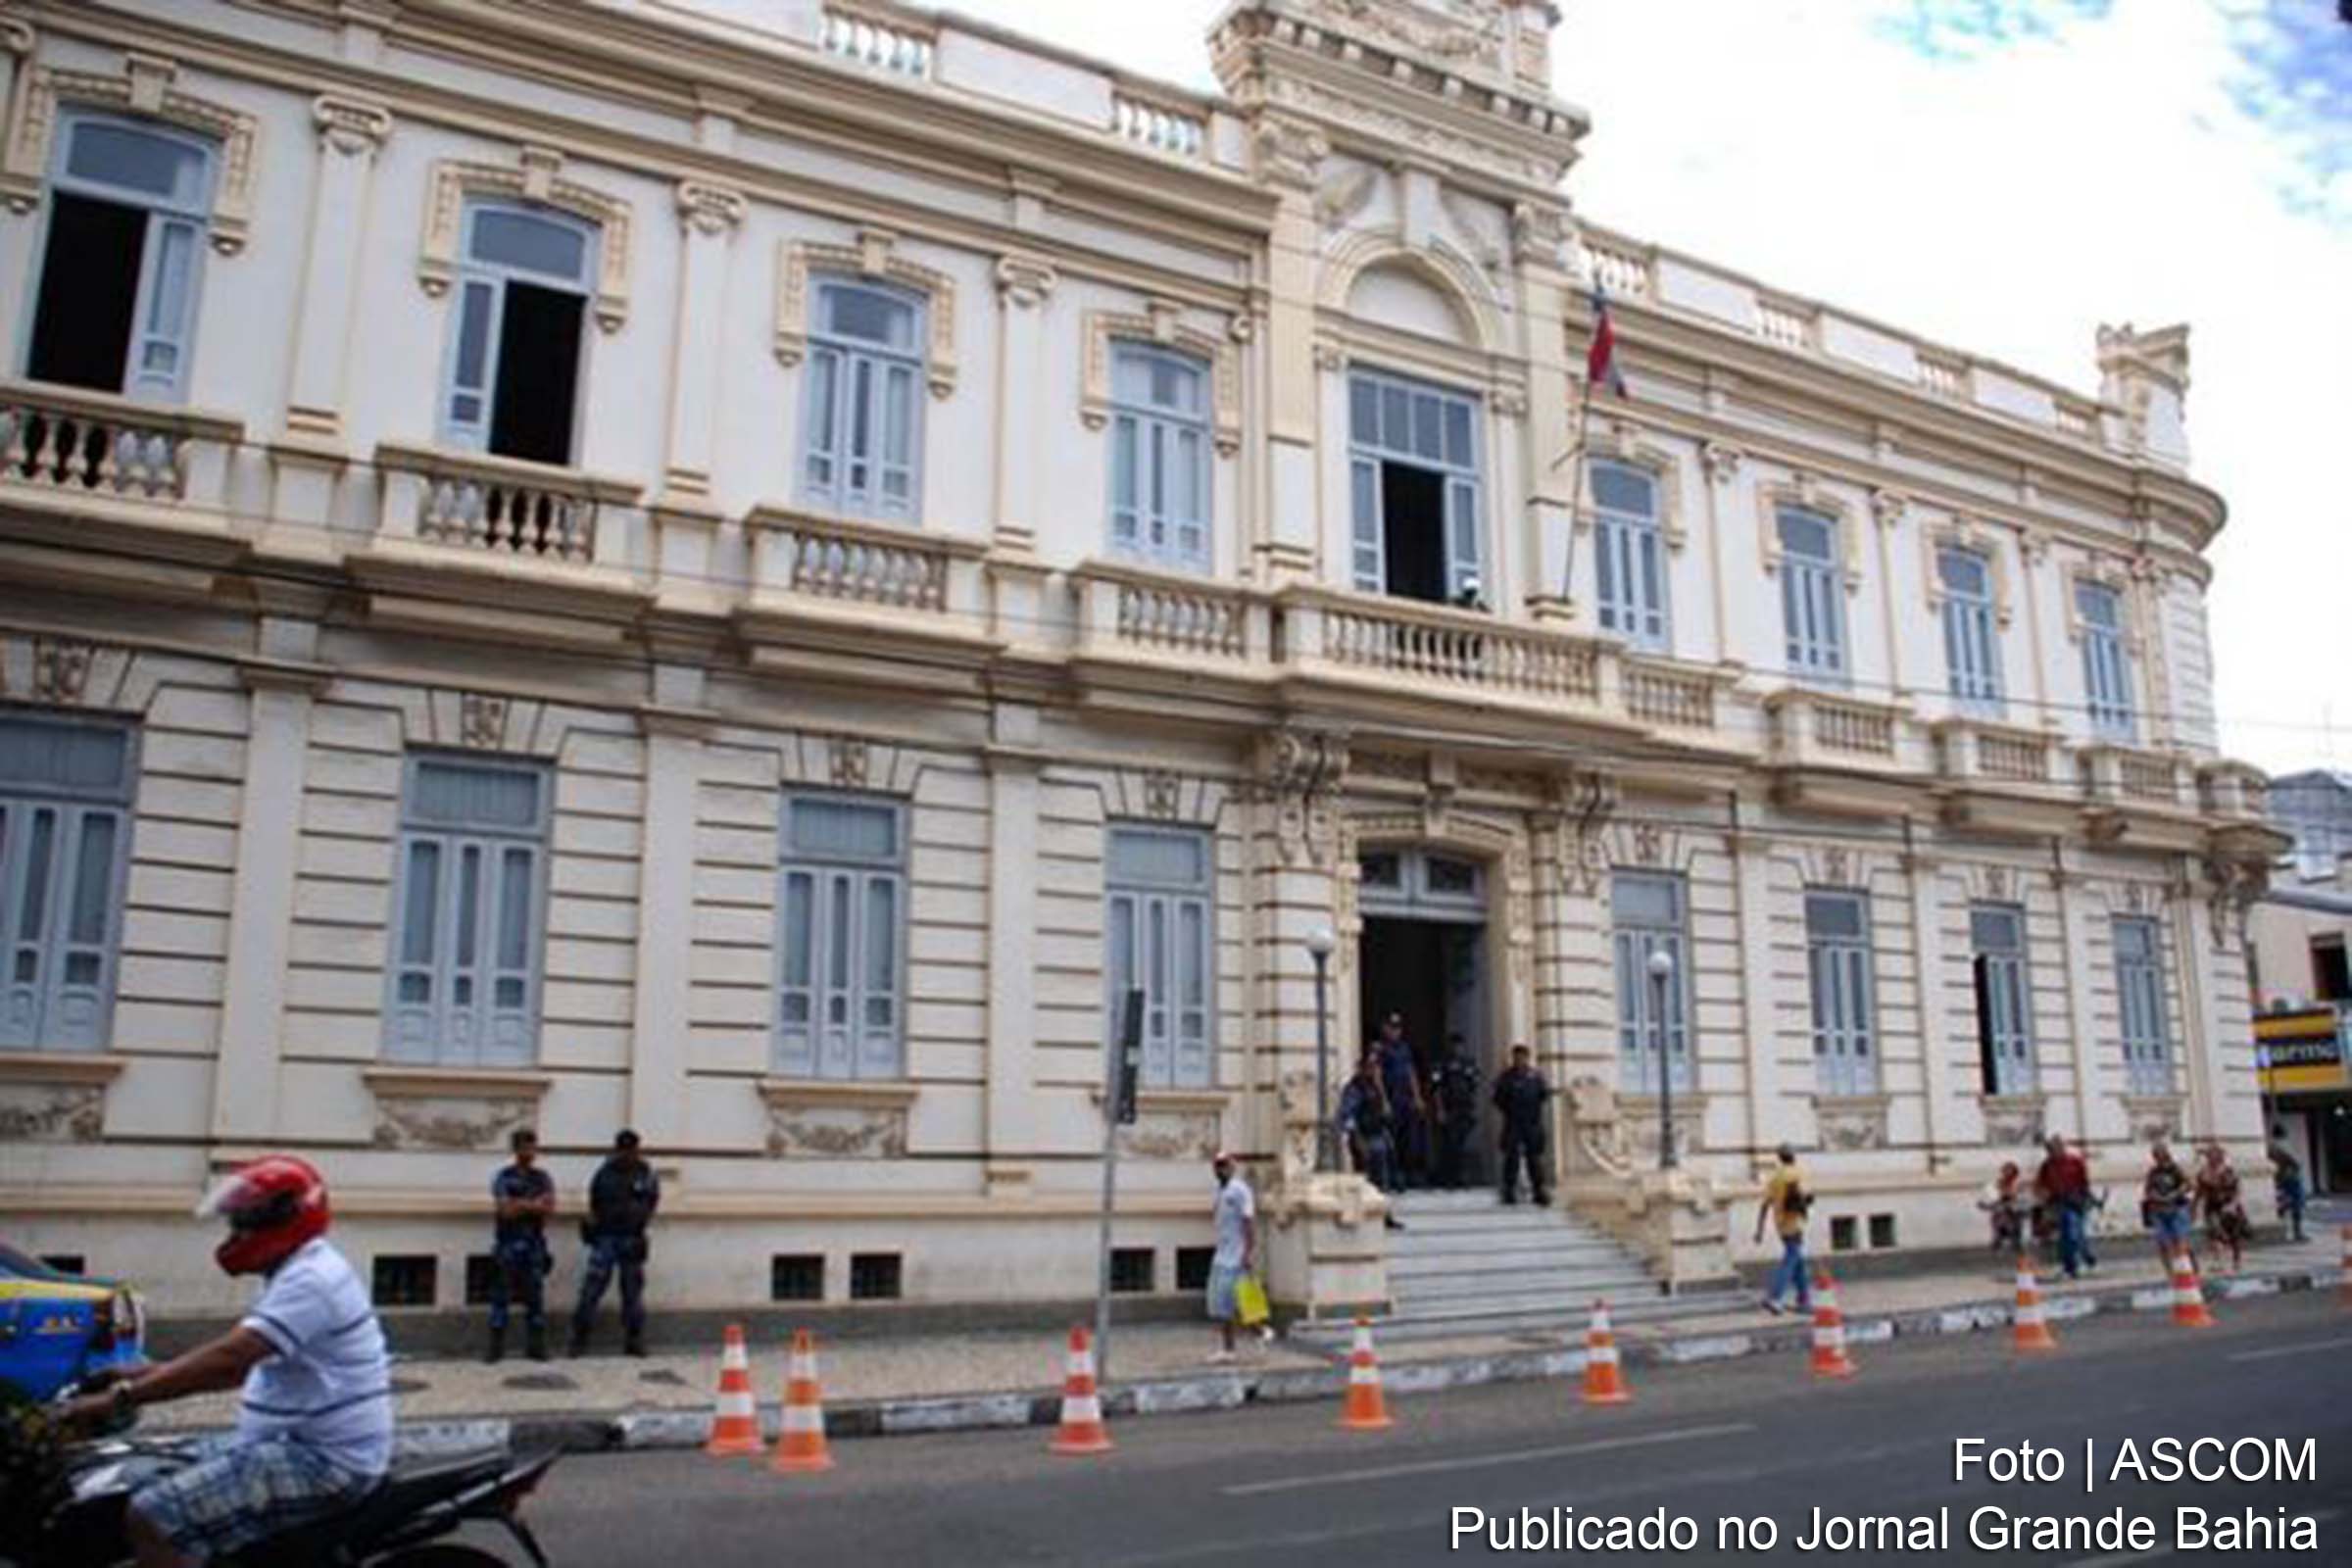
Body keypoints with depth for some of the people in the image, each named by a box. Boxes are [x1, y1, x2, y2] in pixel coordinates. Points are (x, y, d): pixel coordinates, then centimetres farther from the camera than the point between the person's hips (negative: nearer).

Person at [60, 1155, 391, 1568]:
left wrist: (119, 1398, -24)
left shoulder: (310, 1279, -18)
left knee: (153, 1519, -18)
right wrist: (143, 1374, 15)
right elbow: (242, 1364, 21)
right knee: (166, 1472, 20)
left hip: (323, 1460, -11)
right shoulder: (303, 1272, 16)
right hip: (297, 1440, 11)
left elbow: (228, 1358, -27)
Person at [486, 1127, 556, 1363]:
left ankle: (536, 1346, 10)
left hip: (535, 1244, 3)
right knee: (501, 1296, -1)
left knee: (536, 1296, 4)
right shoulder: (503, 1178, 1)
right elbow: (506, 1210, -10)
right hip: (508, 1244, -3)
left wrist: (520, 1204, -12)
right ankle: (496, 1348, 4)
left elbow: (549, 1208, -3)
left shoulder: (543, 1179, 10)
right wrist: (534, 1205, -7)